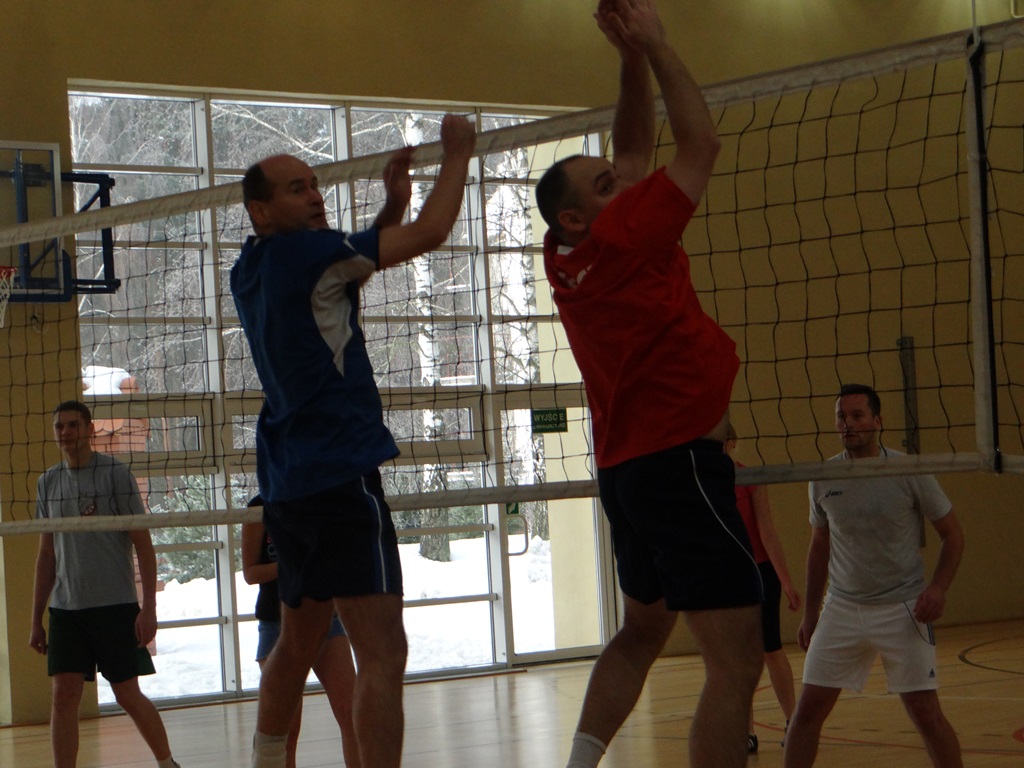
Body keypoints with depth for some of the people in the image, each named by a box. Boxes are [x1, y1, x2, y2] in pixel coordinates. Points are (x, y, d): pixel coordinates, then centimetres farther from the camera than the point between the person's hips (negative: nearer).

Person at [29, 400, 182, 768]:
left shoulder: (115, 474, -4)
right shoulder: (48, 483, 10)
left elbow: (143, 545, -5)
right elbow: (46, 554, 16)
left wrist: (149, 607, -12)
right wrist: (36, 619, 13)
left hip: (115, 605, -4)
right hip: (65, 609, 4)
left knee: (128, 695, 0)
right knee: (64, 695, -4)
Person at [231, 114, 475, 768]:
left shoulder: (253, 272, 13)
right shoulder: (301, 252, -12)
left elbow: (349, 266, 28)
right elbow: (430, 232, -11)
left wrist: (393, 203, 15)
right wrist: (458, 153, 3)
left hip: (290, 485, 10)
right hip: (341, 475, -10)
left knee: (297, 645, 21)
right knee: (382, 652, -13)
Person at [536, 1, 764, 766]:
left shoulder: (573, 259, 9)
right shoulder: (623, 242, -15)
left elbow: (635, 149, 17)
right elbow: (702, 143, -11)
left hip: (628, 466, 10)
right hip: (680, 462, -10)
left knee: (641, 632, 26)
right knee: (737, 659, -11)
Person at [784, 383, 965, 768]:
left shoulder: (909, 472, -7)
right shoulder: (823, 479, 2)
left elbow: (952, 534, 1)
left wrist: (939, 586, -15)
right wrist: (810, 612, 15)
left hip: (903, 609, -3)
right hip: (841, 609, 3)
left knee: (926, 714, -6)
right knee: (808, 710, -2)